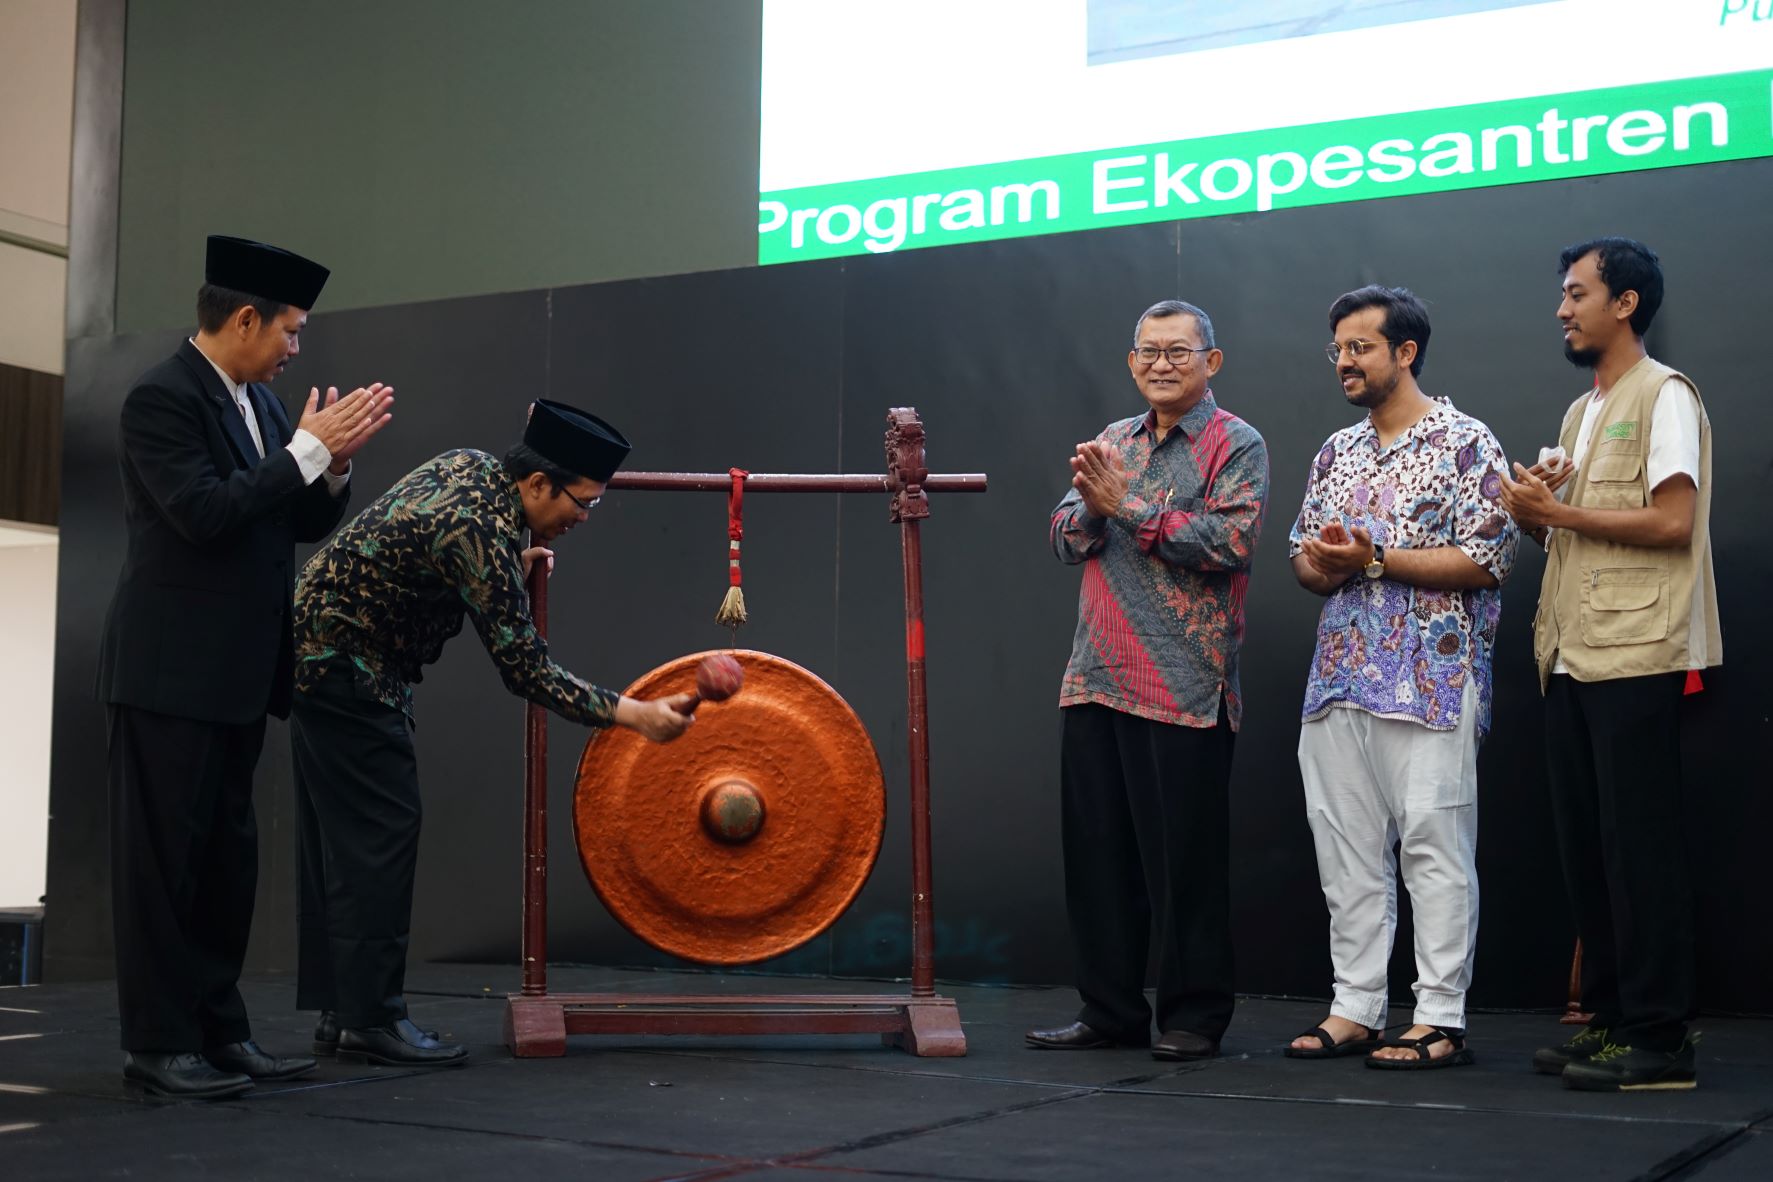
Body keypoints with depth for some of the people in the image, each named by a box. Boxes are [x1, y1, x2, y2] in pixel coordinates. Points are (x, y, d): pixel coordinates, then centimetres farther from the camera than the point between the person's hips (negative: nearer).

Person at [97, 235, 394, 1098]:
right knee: (162, 856, -2)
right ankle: (158, 1044, 5)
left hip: (235, 671, 9)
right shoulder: (162, 397, -12)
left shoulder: (257, 403, 13)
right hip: (170, 669, -9)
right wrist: (307, 449, -18)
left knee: (226, 856, 12)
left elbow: (303, 525, 15)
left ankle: (219, 1029, 20)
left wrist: (335, 463, -3)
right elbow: (204, 512, -23)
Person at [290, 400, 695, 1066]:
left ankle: (339, 1011, 17)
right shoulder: (478, 532, -26)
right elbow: (526, 671, -24)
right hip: (347, 669, -10)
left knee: (341, 837, 11)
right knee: (380, 831, -8)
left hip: (317, 654, 10)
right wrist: (632, 715, -23)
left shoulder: (471, 464, 1)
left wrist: (510, 570, 6)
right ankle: (371, 1020, -3)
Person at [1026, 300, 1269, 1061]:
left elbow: (1231, 541, -16)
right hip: (1095, 680, 6)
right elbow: (1066, 539, 10)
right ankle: (1109, 1011, 19)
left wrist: (1130, 505, -13)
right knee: (1096, 851, 9)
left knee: (1185, 857, 0)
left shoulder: (1235, 445, 0)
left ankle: (1194, 1018, 11)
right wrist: (1091, 503, -11)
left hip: (1183, 689, -6)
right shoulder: (1111, 442, 18)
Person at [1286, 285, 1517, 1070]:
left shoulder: (1464, 443, -4)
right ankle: (1354, 1011, 15)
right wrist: (1320, 567, -4)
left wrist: (1374, 560, -15)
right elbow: (1302, 551, 20)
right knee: (1347, 850, 8)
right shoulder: (1336, 452, 17)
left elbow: (1487, 560, -12)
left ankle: (1441, 1021, 3)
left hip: (1430, 680, -7)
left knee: (1435, 849, -4)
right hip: (1340, 677, 7)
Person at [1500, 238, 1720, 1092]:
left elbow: (1672, 522, -15)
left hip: (1633, 658, -8)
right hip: (1571, 659, 8)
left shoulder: (1663, 395, -4)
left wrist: (1557, 510, -11)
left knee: (1639, 848, -7)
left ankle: (1659, 1038, -2)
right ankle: (1608, 1017, 15)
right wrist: (1537, 516, 1)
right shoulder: (1580, 412, 21)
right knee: (1585, 850, 8)